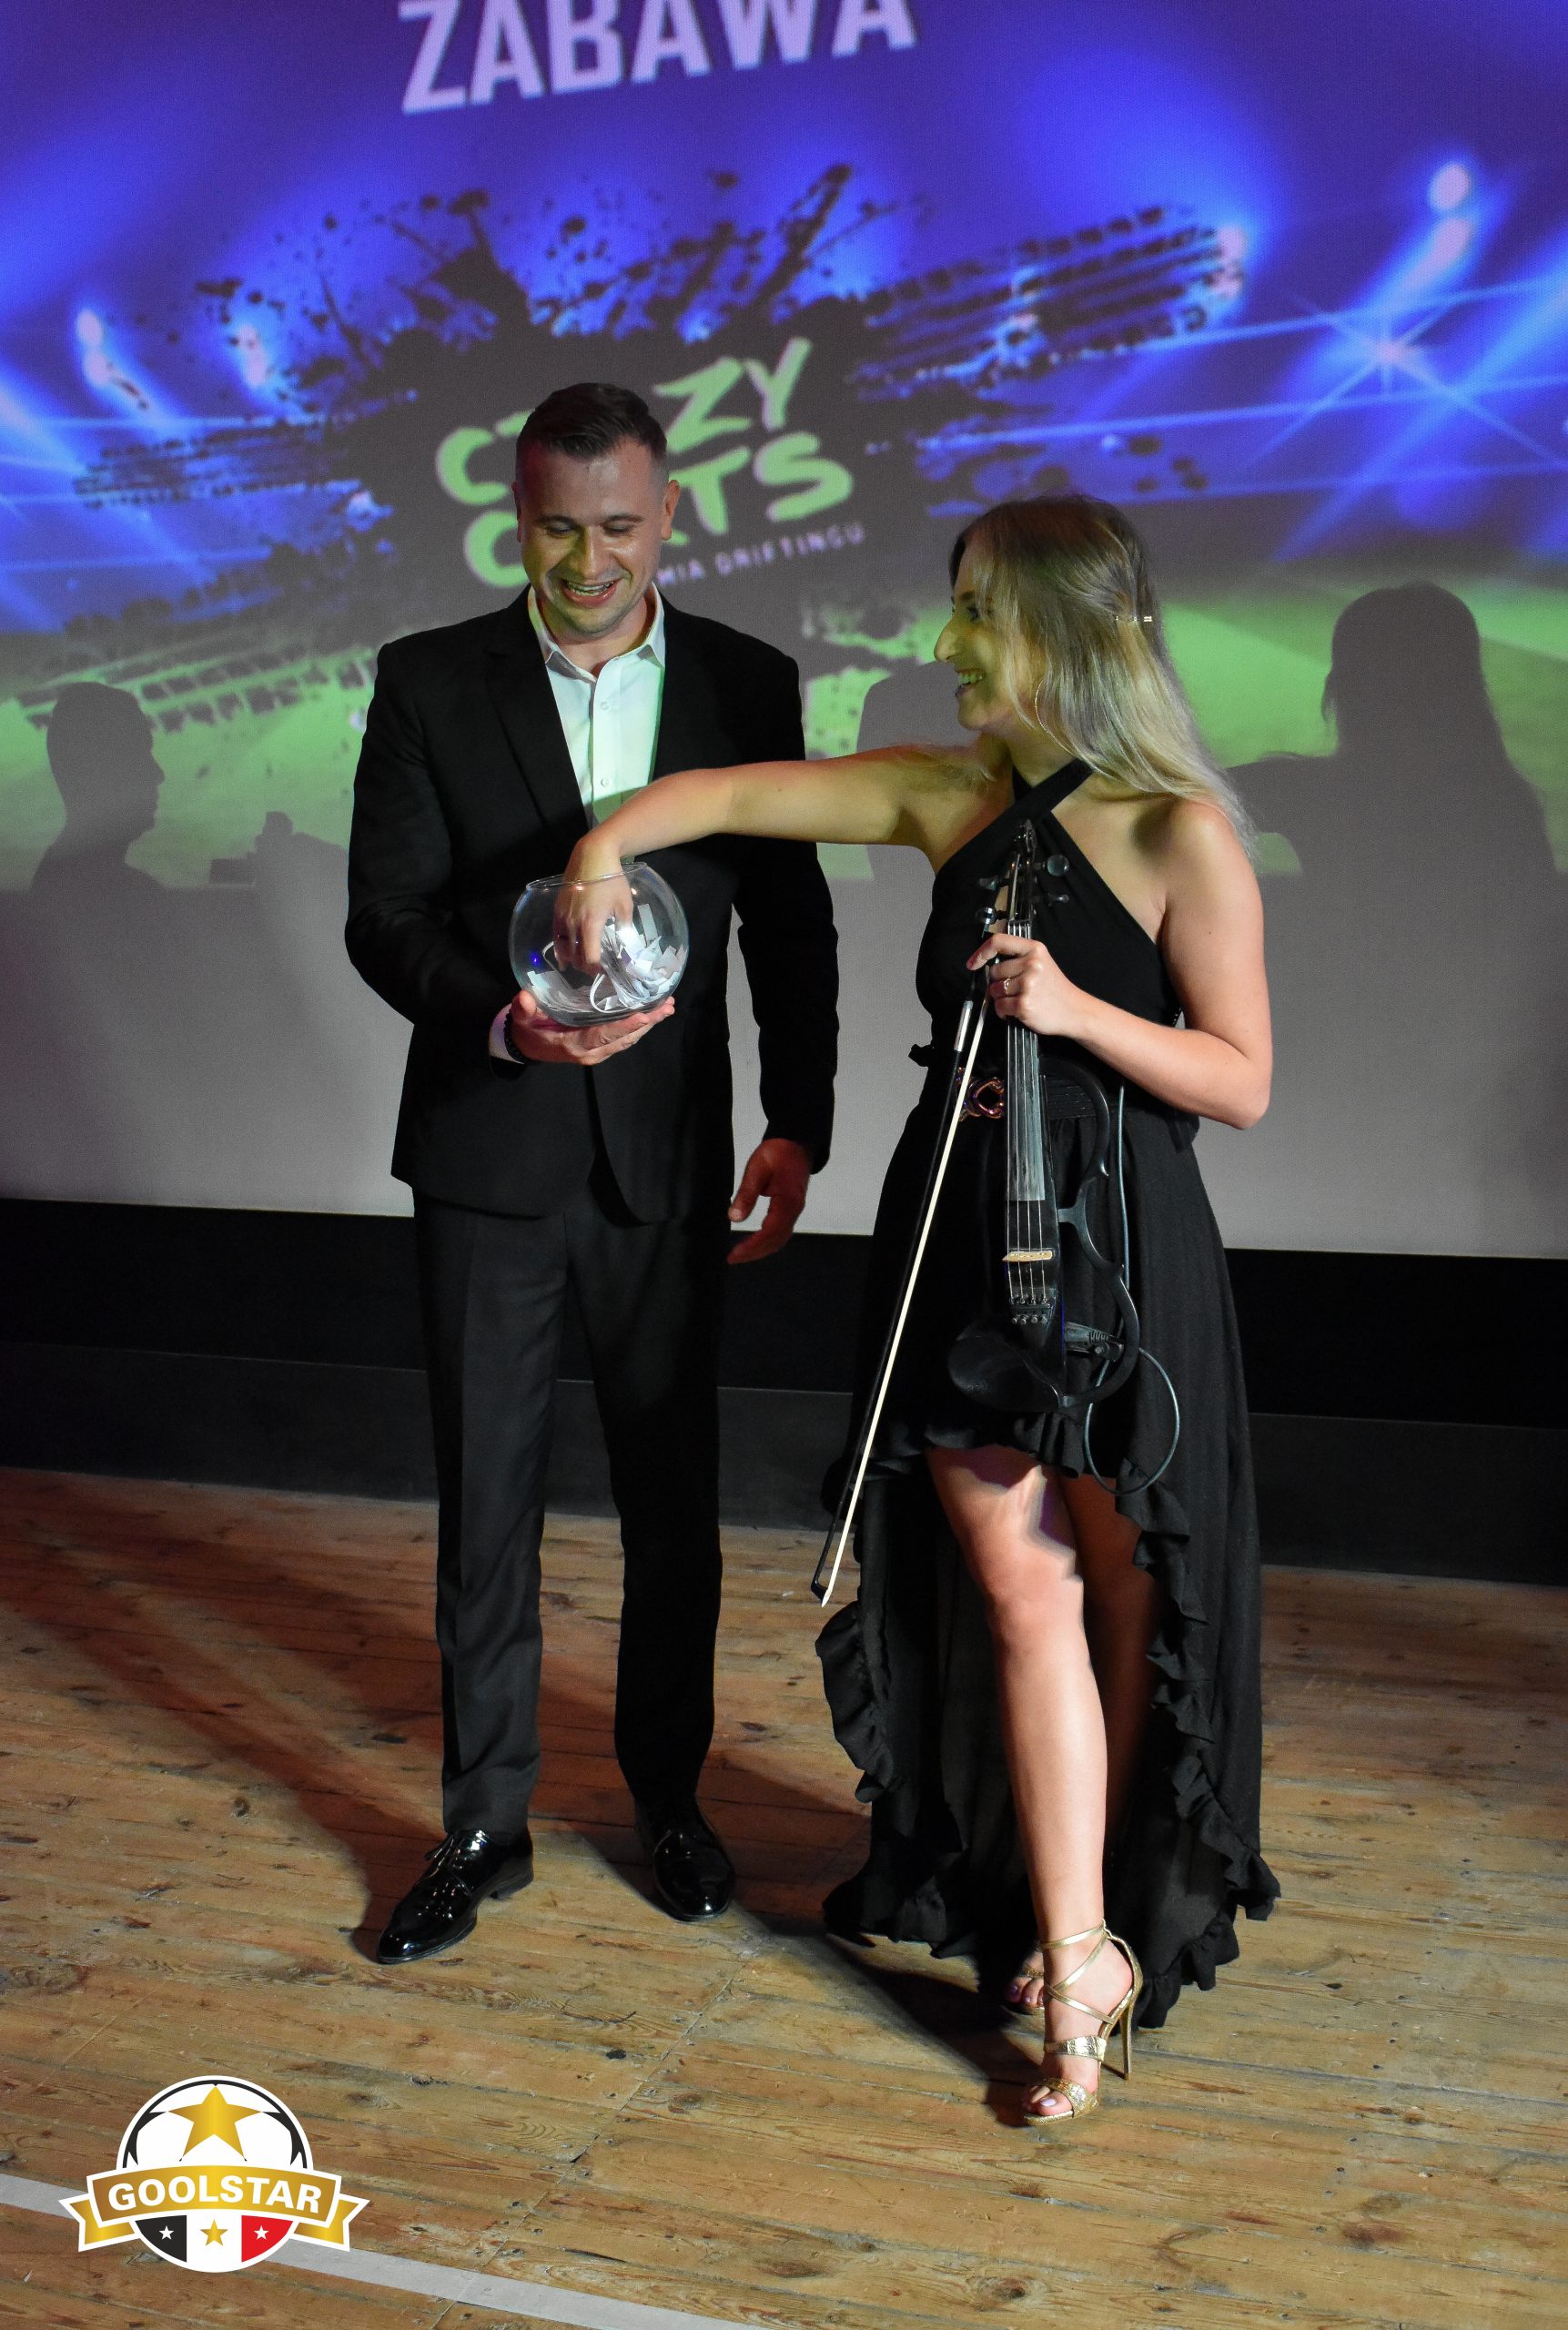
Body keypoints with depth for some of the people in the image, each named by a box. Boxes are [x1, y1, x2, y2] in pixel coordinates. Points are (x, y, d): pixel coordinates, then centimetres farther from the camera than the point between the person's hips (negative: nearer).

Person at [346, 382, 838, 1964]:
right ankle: (484, 1826, 21)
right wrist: (504, 1018, -23)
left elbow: (790, 924, 6)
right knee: (485, 1508, 6)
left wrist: (799, 1120, -2)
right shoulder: (430, 682, -1)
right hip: (489, 1163, -1)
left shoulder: (748, 685, 3)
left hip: (667, 1163, 1)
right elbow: (384, 917, -4)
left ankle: (667, 1794, 29)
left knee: (674, 1504, 11)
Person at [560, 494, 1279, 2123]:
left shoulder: (1180, 833, -9)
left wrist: (1078, 1010, -21)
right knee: (1019, 1589, 2)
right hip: (961, 1234, 4)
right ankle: (1078, 1961, 10)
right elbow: (735, 793, 14)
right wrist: (605, 843, -1)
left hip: (1115, 1246, -4)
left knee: (1125, 1582, 10)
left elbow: (1242, 1082, -9)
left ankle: (1110, 1903, 30)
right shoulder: (955, 796, 6)